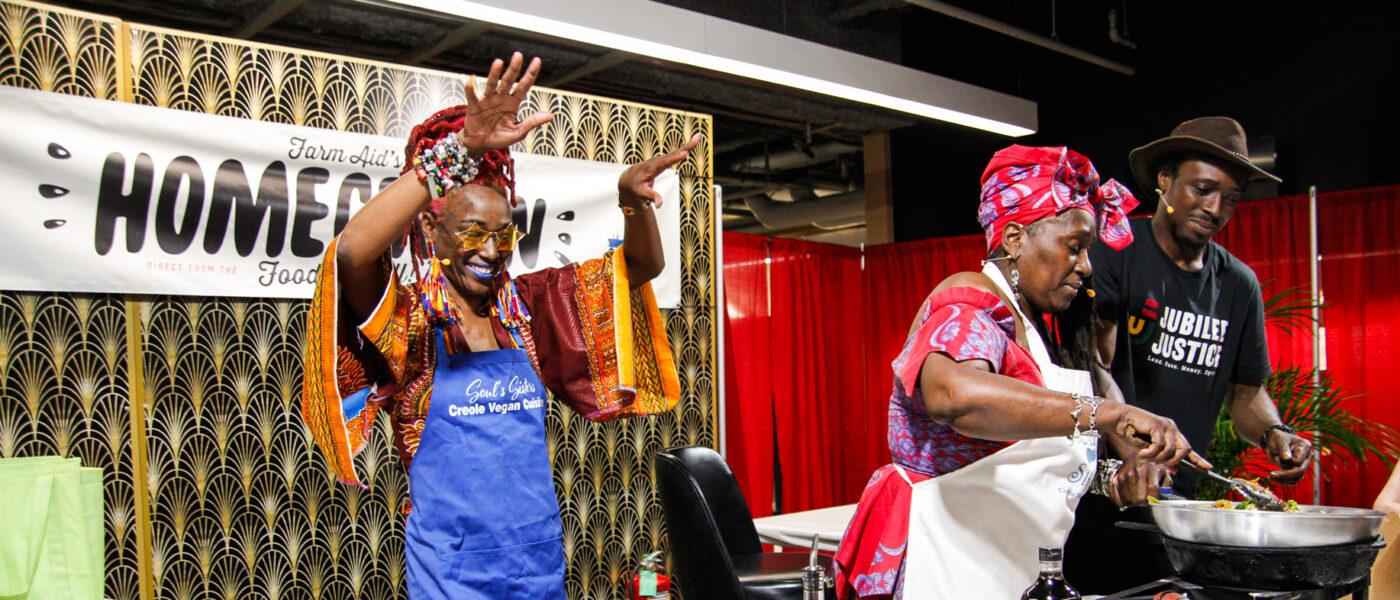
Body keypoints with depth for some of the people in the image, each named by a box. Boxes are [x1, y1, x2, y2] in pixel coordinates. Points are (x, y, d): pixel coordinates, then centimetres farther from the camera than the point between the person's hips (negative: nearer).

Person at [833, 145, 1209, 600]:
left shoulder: (1037, 323, 13)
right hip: (945, 563, -9)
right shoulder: (967, 310, -17)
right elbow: (953, 395, -39)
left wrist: (1131, 455, 6)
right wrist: (1109, 413, -41)